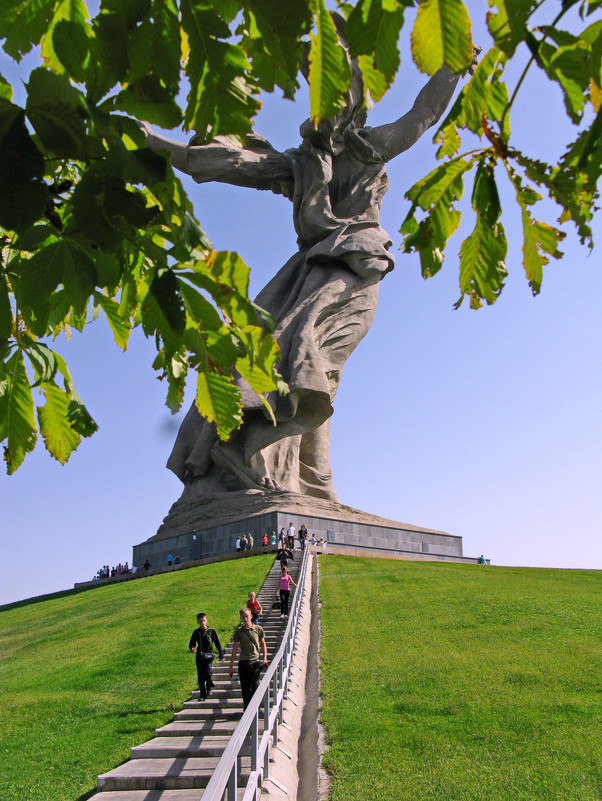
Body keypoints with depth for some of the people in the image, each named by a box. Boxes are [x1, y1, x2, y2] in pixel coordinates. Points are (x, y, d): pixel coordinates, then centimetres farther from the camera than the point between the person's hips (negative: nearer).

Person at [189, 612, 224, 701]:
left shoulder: (211, 631, 2)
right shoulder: (196, 632, 6)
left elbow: (217, 643, 8)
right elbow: (192, 643, 10)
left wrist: (221, 655, 7)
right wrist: (192, 648, -14)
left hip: (209, 656, -2)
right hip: (199, 656, 2)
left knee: (208, 672, -17)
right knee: (200, 676, 4)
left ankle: (209, 688, 10)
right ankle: (202, 694, 16)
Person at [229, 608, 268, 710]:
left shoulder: (258, 629, 2)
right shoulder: (238, 631, 1)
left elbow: (263, 644, 14)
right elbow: (234, 649, 5)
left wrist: (265, 658, 4)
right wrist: (231, 666, 5)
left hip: (255, 661, 0)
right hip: (243, 662, 1)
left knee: (255, 686, -8)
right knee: (245, 688, 6)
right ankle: (246, 709, 19)